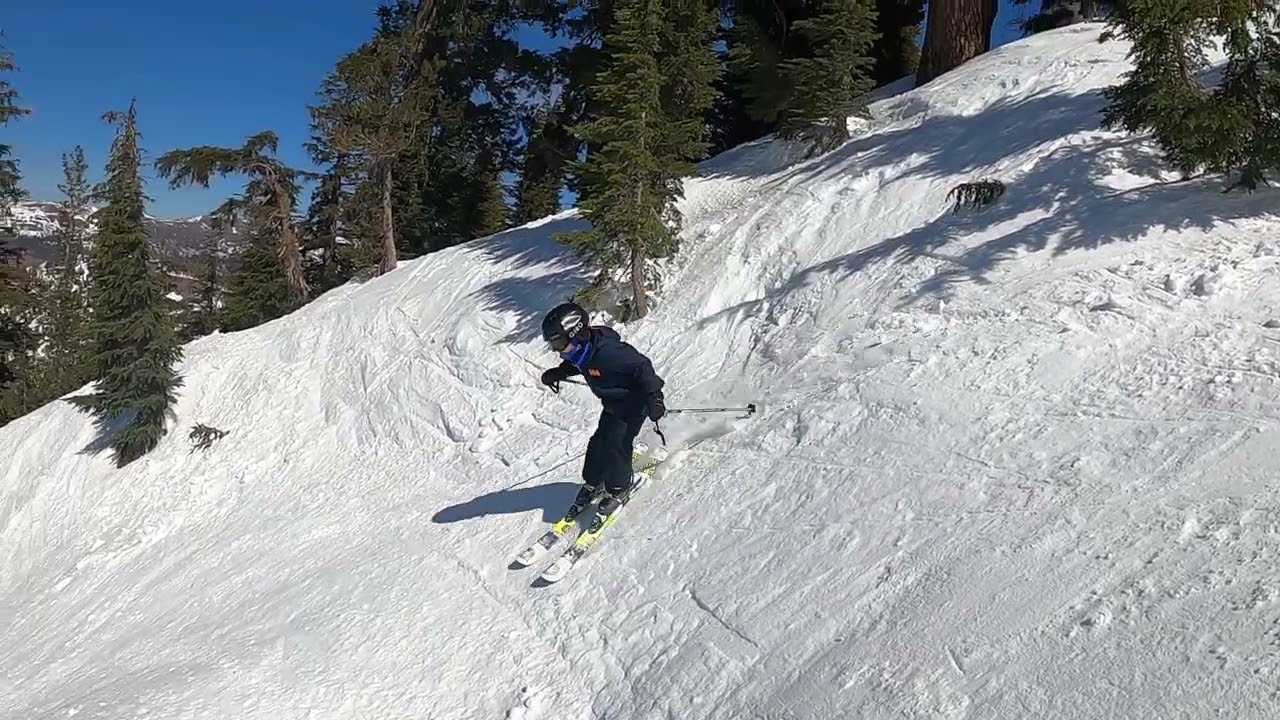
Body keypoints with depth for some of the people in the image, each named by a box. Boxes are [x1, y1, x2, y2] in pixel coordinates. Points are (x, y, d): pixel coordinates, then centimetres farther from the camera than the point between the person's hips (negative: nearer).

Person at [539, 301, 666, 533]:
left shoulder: (608, 352, -36)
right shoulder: (581, 352, -8)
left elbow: (641, 366, -31)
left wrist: (654, 397, -35)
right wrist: (557, 373, 11)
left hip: (634, 403, -9)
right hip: (612, 405, 9)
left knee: (615, 444, -13)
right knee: (599, 442, 9)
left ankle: (617, 490, 6)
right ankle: (592, 484, 29)